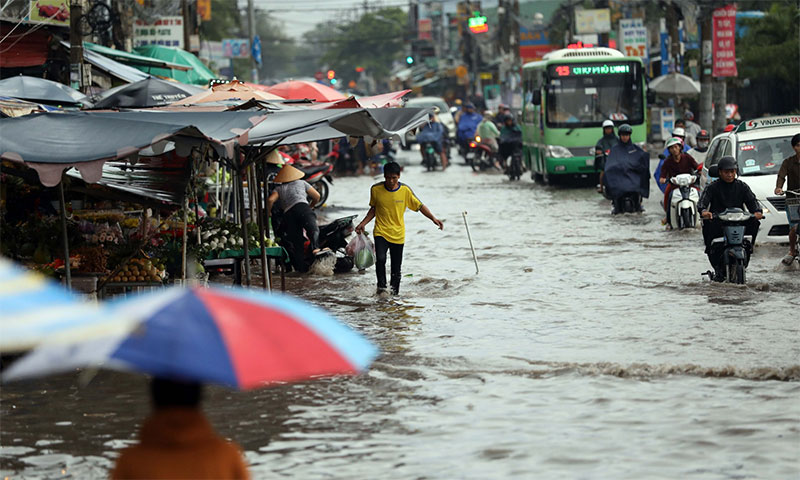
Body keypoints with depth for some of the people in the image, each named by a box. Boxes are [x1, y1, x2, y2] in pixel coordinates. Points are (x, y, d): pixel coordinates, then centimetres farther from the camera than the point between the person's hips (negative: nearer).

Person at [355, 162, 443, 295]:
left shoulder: (405, 190, -7)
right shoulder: (376, 189, -5)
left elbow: (420, 206, 1)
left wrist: (433, 218, -10)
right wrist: (363, 223, 3)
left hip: (398, 234, 1)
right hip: (381, 232, -1)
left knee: (396, 268, 6)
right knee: (380, 259, -23)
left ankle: (394, 293, 20)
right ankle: (381, 286, -9)